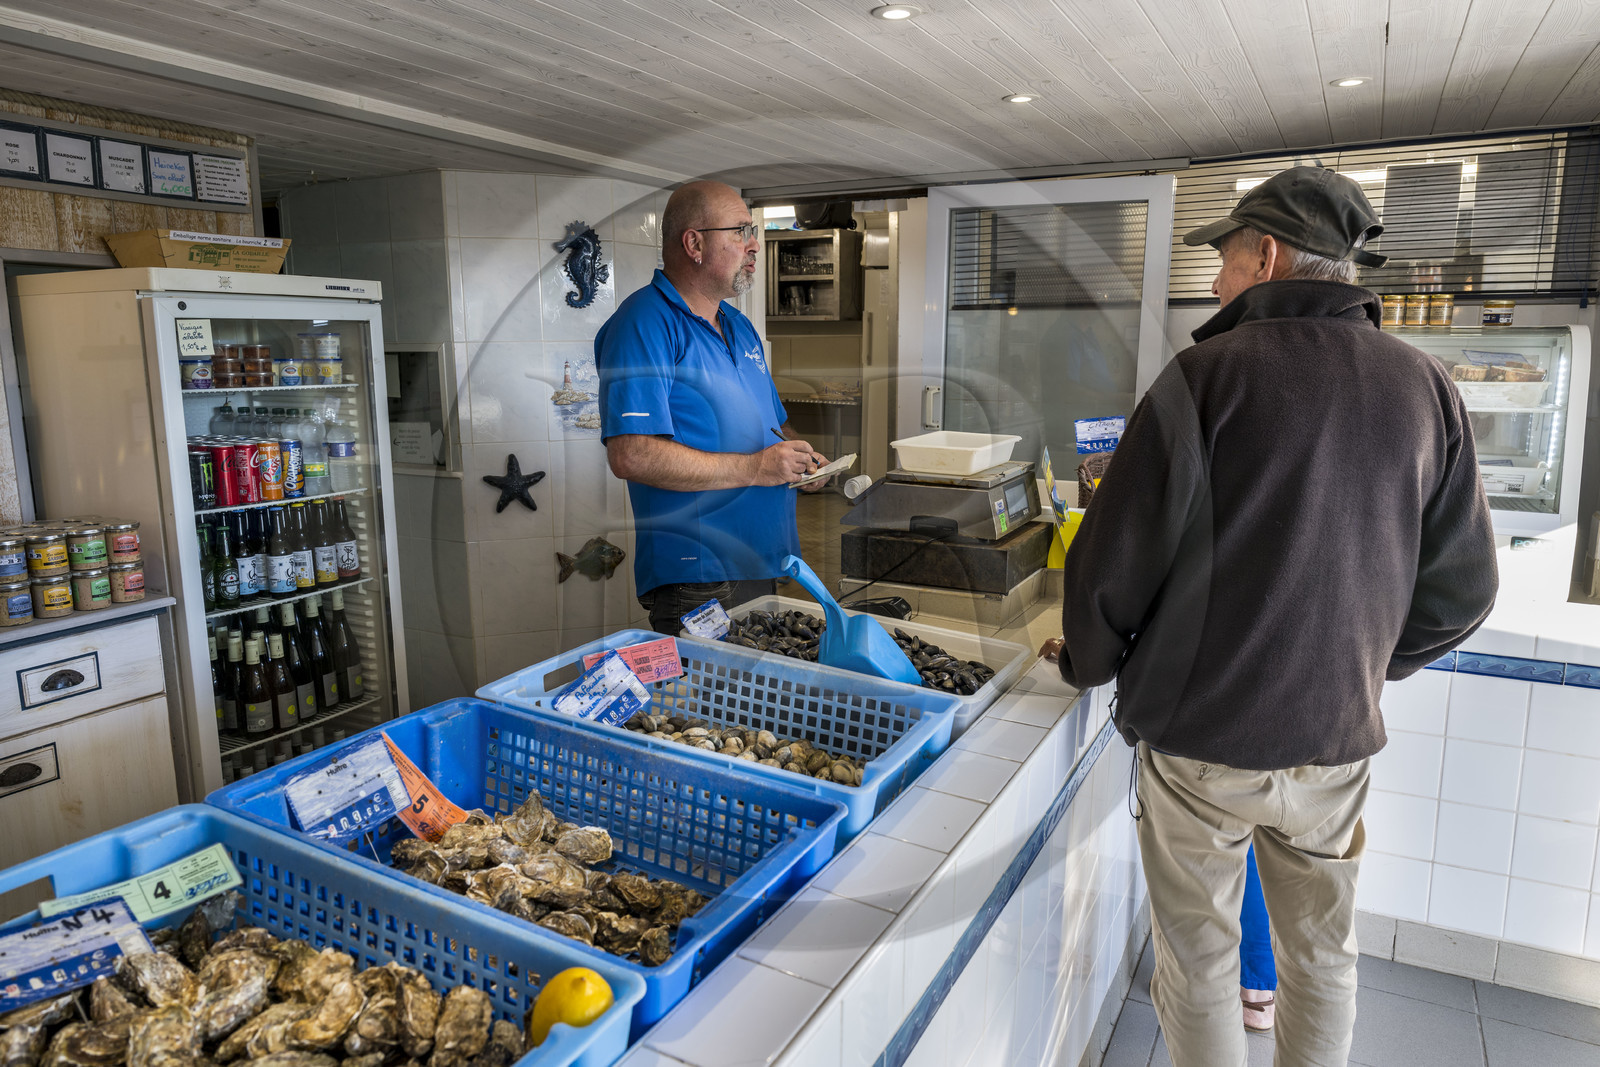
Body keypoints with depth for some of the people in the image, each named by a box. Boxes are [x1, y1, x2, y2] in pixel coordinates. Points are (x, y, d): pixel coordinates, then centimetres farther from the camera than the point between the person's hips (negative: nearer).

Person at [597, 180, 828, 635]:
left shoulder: (739, 325, 18)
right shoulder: (644, 324, -12)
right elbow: (630, 455, -23)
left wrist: (797, 457, 5)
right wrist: (753, 468, -19)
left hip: (765, 564, 9)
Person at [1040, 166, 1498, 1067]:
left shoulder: (1208, 375, -14)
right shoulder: (1428, 388, 0)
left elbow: (1115, 566, -14)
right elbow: (1459, 592, 5)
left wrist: (1087, 660, 5)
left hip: (1200, 739, -4)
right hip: (1336, 741, 5)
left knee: (1200, 967, 15)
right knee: (1322, 959, 24)